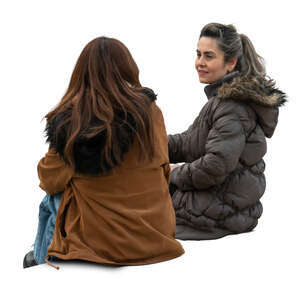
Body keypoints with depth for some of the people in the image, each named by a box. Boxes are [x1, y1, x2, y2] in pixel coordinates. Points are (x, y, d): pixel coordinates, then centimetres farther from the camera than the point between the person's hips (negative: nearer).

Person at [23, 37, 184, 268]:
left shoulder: (66, 122, -13)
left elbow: (50, 181, -1)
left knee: (51, 201, 23)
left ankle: (40, 259, 45)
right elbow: (162, 169, 2)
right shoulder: (150, 111, -8)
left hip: (101, 241, -3)